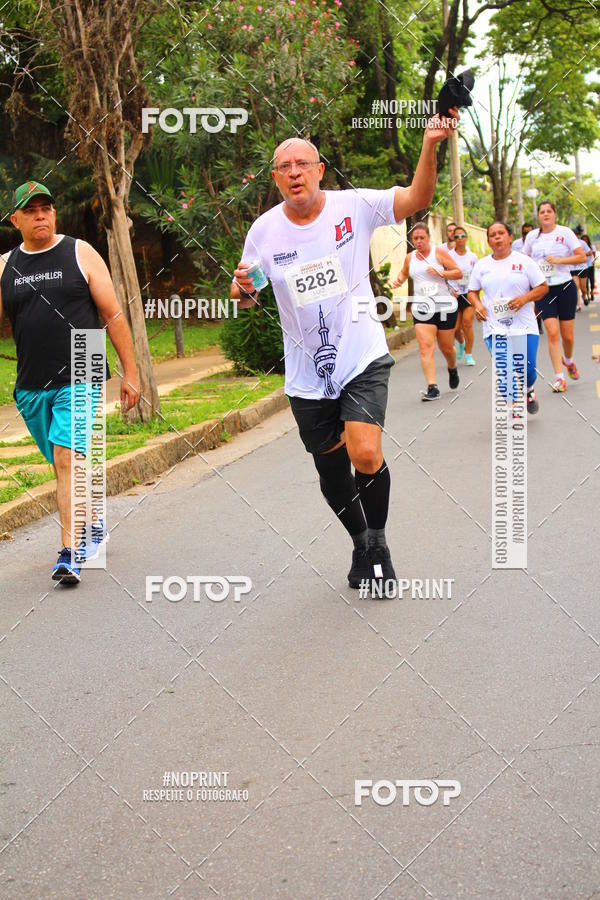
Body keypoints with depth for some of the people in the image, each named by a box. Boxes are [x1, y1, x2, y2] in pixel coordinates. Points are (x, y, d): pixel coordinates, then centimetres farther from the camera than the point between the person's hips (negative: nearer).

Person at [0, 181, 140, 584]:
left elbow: (114, 316, 1)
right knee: (67, 465, 14)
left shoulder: (80, 254, 0)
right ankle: (94, 526, 35)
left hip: (78, 380, -4)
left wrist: (130, 372, -1)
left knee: (67, 459, -18)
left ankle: (70, 552, -17)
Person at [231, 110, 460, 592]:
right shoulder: (263, 231, -1)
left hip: (362, 358, -3)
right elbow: (248, 298, 9)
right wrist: (241, 291, -15)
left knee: (366, 455, -21)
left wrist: (430, 145, -32)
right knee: (332, 471, 12)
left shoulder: (352, 206, -7)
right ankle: (361, 542, 40)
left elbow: (418, 198, -16)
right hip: (307, 372, 3)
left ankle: (378, 540, 8)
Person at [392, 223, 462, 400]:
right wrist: (399, 280, 6)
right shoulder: (409, 257, 7)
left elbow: (458, 272, -4)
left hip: (444, 307, -2)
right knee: (425, 347, -16)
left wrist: (441, 273, -20)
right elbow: (404, 273, 28)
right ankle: (432, 388, -22)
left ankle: (452, 369, 45)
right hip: (422, 308, 2)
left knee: (446, 348, 10)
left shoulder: (439, 252, -3)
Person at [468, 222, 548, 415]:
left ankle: (528, 390, 31)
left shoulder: (523, 261, 4)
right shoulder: (481, 265, 11)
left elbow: (543, 287, 5)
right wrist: (477, 304, -3)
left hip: (524, 326, -1)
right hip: (494, 328, 1)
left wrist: (524, 298, -13)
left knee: (527, 368, -4)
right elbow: (472, 291, 19)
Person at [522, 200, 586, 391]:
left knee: (568, 336, 5)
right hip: (543, 290, 1)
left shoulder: (565, 232, -4)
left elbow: (582, 257, -8)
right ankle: (559, 378, -9)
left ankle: (568, 360, 39)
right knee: (552, 333, -12)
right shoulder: (532, 236, 5)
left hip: (565, 287, -1)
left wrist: (559, 260, -17)